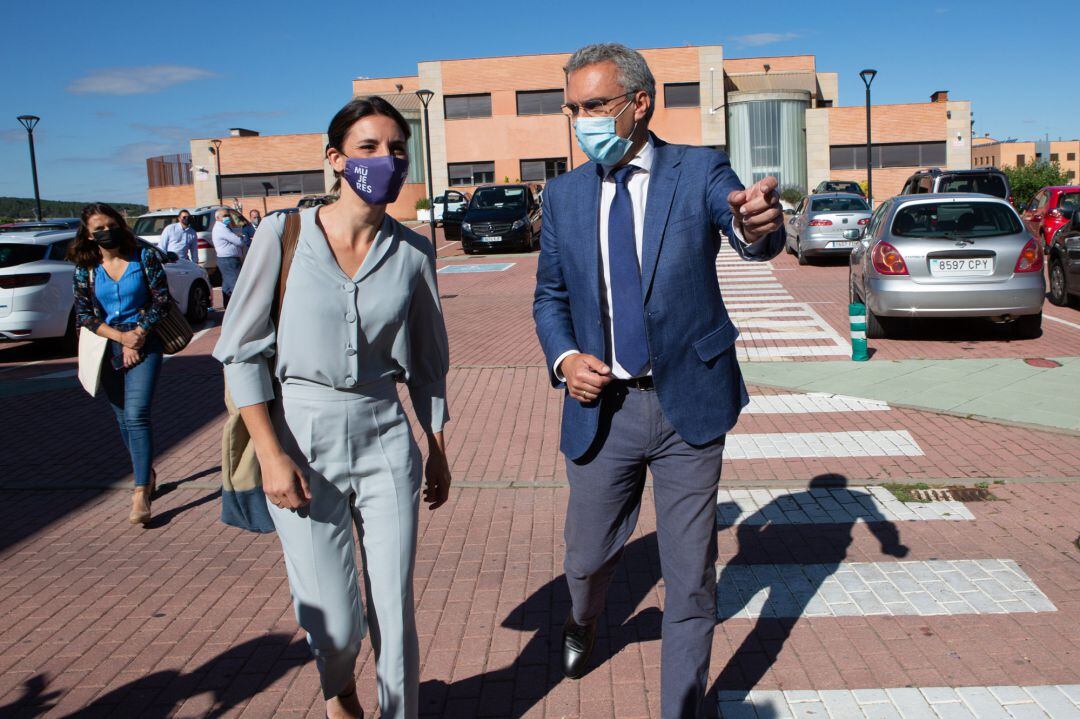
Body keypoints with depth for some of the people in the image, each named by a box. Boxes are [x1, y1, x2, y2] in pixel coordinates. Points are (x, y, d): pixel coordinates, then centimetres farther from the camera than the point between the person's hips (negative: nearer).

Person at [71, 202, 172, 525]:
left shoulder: (145, 256, -3)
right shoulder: (85, 268, 3)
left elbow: (161, 300, -3)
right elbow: (83, 314, 0)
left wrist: (137, 335, -13)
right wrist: (121, 337, -13)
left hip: (144, 344, -3)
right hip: (107, 349, 4)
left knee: (136, 415, -15)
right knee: (124, 419, 11)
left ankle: (141, 494, -17)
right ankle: (146, 476, 30)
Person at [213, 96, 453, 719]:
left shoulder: (413, 252, 1)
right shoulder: (284, 234, -6)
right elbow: (241, 350, -3)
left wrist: (438, 452, 14)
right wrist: (272, 454, -9)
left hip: (386, 439, 2)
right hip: (301, 439, -2)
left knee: (395, 614, 5)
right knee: (333, 622, 5)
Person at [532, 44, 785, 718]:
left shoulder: (700, 170, -5)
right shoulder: (565, 195, 4)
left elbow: (756, 237, -23)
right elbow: (550, 296, 11)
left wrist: (758, 223, -48)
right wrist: (564, 357, -10)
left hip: (688, 402, -2)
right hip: (601, 405, 3)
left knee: (692, 579, 7)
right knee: (588, 557, 15)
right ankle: (584, 624, 51)